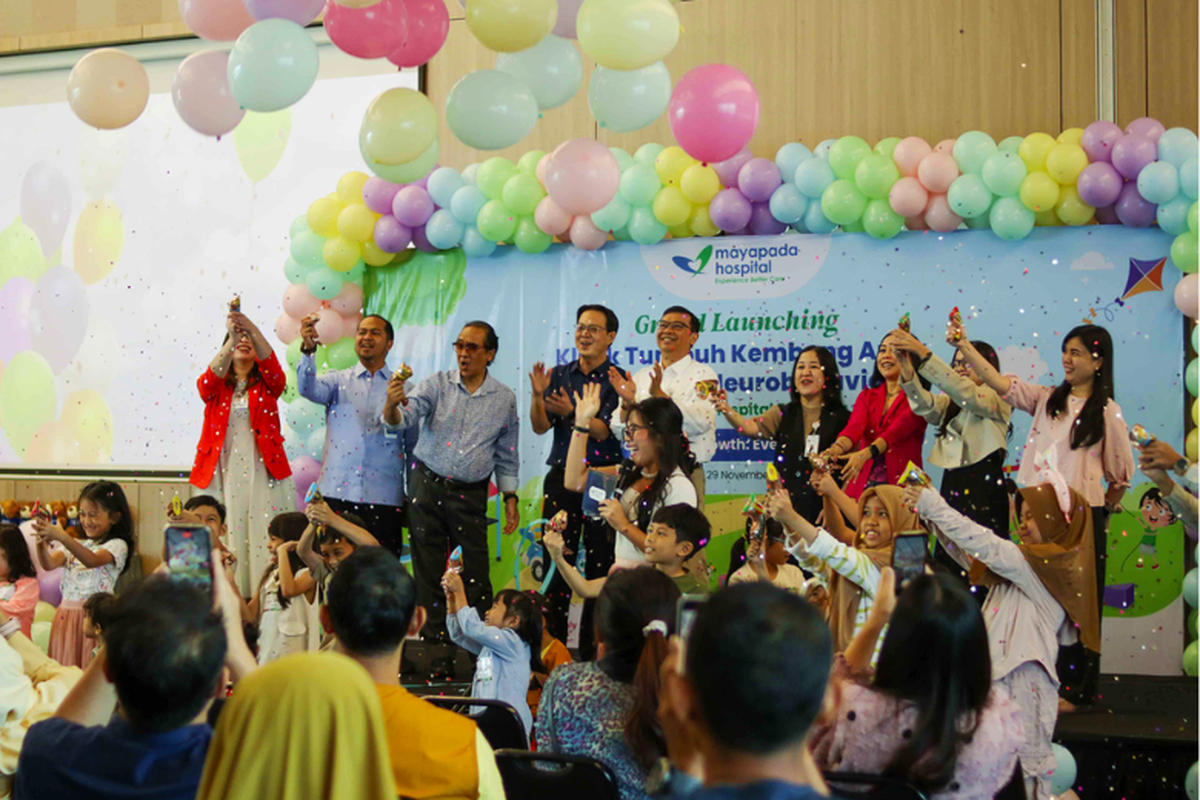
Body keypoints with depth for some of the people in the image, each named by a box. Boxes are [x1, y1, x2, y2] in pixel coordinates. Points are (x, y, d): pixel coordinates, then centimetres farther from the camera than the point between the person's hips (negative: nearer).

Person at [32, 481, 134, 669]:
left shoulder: (117, 545, -4)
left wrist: (61, 536, -34)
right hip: (66, 616, 5)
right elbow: (49, 564, -2)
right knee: (65, 667, 5)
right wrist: (42, 544, -23)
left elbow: (92, 560, -24)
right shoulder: (75, 545, 15)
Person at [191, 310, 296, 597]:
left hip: (261, 474, 0)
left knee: (264, 540, -7)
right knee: (225, 542, -5)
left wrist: (253, 329, -27)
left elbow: (276, 373, -11)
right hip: (222, 473, 0)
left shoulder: (267, 385, 11)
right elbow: (206, 384, -11)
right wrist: (232, 337, -24)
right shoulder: (216, 385, 12)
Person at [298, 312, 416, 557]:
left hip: (384, 499, 0)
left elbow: (413, 449, 14)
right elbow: (308, 389, -11)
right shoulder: (339, 381, 11)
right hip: (337, 493, 0)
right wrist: (308, 349, -28)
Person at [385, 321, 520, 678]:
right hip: (428, 485, 0)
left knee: (475, 574, -1)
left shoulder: (504, 398, 4)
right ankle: (438, 650, 9)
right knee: (430, 571, 2)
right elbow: (403, 419, -15)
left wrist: (510, 497, 8)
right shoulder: (437, 384, -1)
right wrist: (392, 406, -37)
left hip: (470, 494, 0)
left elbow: (506, 455, 12)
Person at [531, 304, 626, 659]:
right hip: (561, 478, 3)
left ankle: (592, 648, 4)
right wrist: (538, 395, -14)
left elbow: (603, 430, -12)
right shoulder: (560, 375, 12)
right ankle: (551, 641, 6)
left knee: (600, 563, -2)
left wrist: (571, 411, -27)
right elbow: (540, 426, 4)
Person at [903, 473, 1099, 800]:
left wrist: (934, 506, -13)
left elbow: (987, 546, -14)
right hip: (1000, 678, 9)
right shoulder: (1029, 566, 20)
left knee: (1022, 773, -8)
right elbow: (971, 556, 18)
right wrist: (932, 515, 7)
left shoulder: (1053, 564, -7)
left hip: (1023, 683, -9)